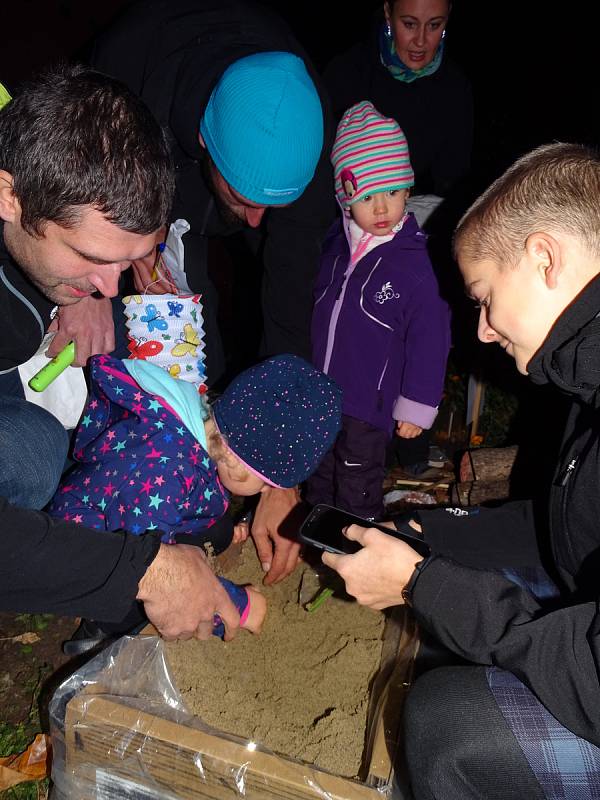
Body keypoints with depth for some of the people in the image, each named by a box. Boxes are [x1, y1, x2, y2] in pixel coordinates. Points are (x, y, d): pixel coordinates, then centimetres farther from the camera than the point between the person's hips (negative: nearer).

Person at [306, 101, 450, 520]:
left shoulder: (416, 263, -16)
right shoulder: (335, 245, 1)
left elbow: (430, 341, -12)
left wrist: (416, 406, -9)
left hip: (368, 406, -6)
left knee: (357, 496, 9)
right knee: (319, 480, 24)